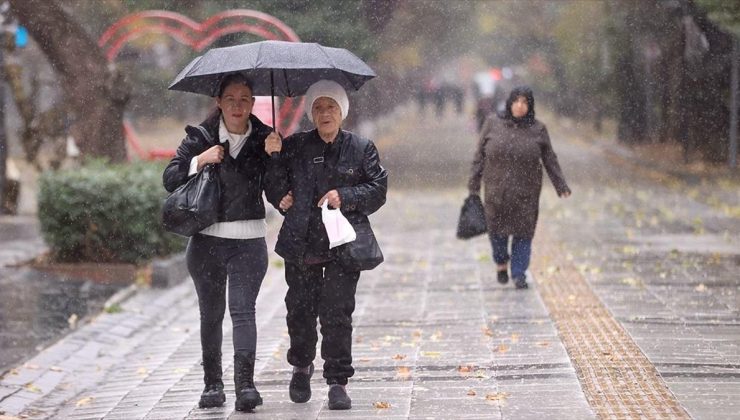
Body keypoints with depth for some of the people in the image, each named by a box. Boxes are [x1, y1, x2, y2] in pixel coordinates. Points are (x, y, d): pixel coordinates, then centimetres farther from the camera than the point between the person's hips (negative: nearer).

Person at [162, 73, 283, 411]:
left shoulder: (263, 140, 2)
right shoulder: (201, 137, 2)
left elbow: (275, 194, 2)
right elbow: (169, 179, 0)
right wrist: (200, 161, -14)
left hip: (249, 241, -1)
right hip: (207, 240, 1)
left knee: (243, 309, -13)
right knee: (211, 314, 9)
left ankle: (245, 383, -18)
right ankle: (212, 384, 18)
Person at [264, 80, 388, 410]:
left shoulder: (361, 148, 7)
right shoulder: (294, 146, 8)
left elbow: (378, 189, 3)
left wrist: (344, 197, -10)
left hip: (343, 245, -2)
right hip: (301, 243, 2)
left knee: (336, 313, -8)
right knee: (300, 309, 8)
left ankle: (337, 382, -1)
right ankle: (301, 365, 35)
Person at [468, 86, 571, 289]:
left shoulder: (537, 129, 1)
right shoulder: (493, 124, 0)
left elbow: (550, 160, 4)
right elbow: (480, 155, 3)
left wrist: (561, 186, 1)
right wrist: (473, 184, 1)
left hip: (525, 193, 0)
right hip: (497, 190, 0)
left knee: (523, 232, -1)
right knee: (497, 229, 8)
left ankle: (519, 274, 9)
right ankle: (501, 262, 35)